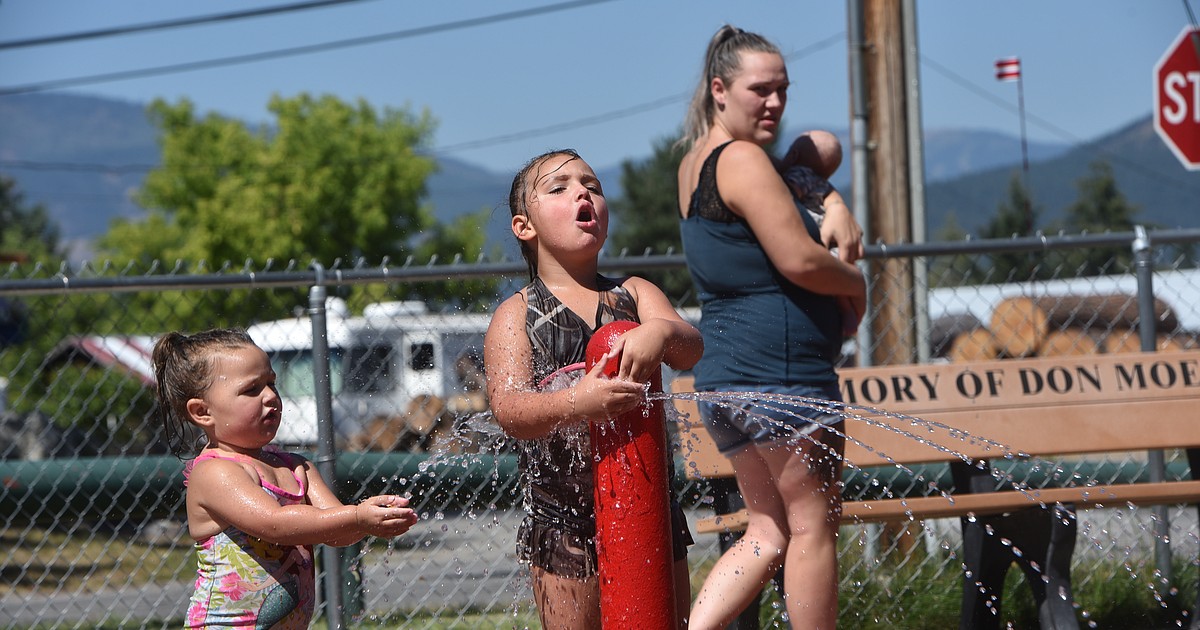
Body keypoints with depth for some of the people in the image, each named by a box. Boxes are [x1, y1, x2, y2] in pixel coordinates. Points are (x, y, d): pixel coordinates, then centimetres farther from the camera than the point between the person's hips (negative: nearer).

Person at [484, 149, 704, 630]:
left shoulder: (634, 294, 7)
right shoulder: (516, 315, -2)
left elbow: (690, 350, -10)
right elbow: (509, 410, -18)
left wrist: (660, 332, -34)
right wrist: (575, 402, -38)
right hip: (563, 515, -3)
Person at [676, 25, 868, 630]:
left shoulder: (695, 163, 16)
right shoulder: (742, 160, -13)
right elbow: (800, 261, -19)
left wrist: (834, 205, 8)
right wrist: (856, 283, 1)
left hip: (721, 376, 9)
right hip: (784, 372, -9)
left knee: (768, 530, 14)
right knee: (812, 525, 1)